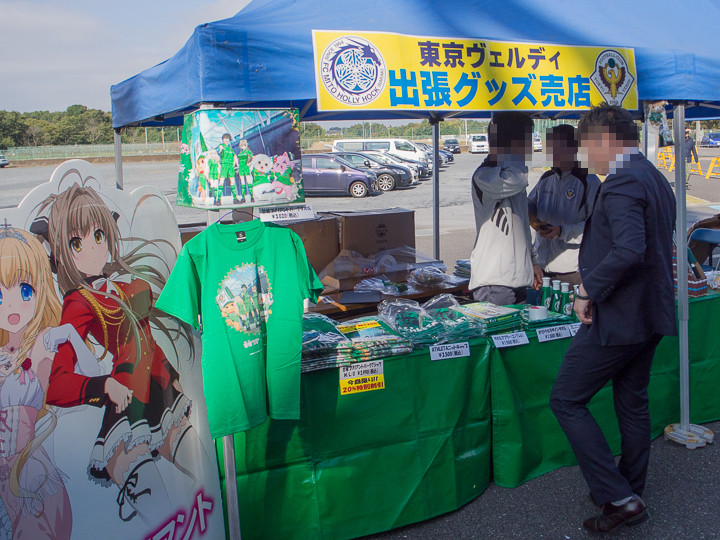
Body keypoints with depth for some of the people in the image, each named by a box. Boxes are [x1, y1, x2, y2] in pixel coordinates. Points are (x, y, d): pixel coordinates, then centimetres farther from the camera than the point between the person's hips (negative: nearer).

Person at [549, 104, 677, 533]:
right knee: (632, 401, 19)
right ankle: (631, 493, 33)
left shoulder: (621, 182, -19)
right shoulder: (656, 179, 13)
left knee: (567, 400, -1)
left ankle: (618, 498, 2)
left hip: (618, 317, -10)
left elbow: (629, 250, -33)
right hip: (650, 313, 10)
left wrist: (590, 292, -22)